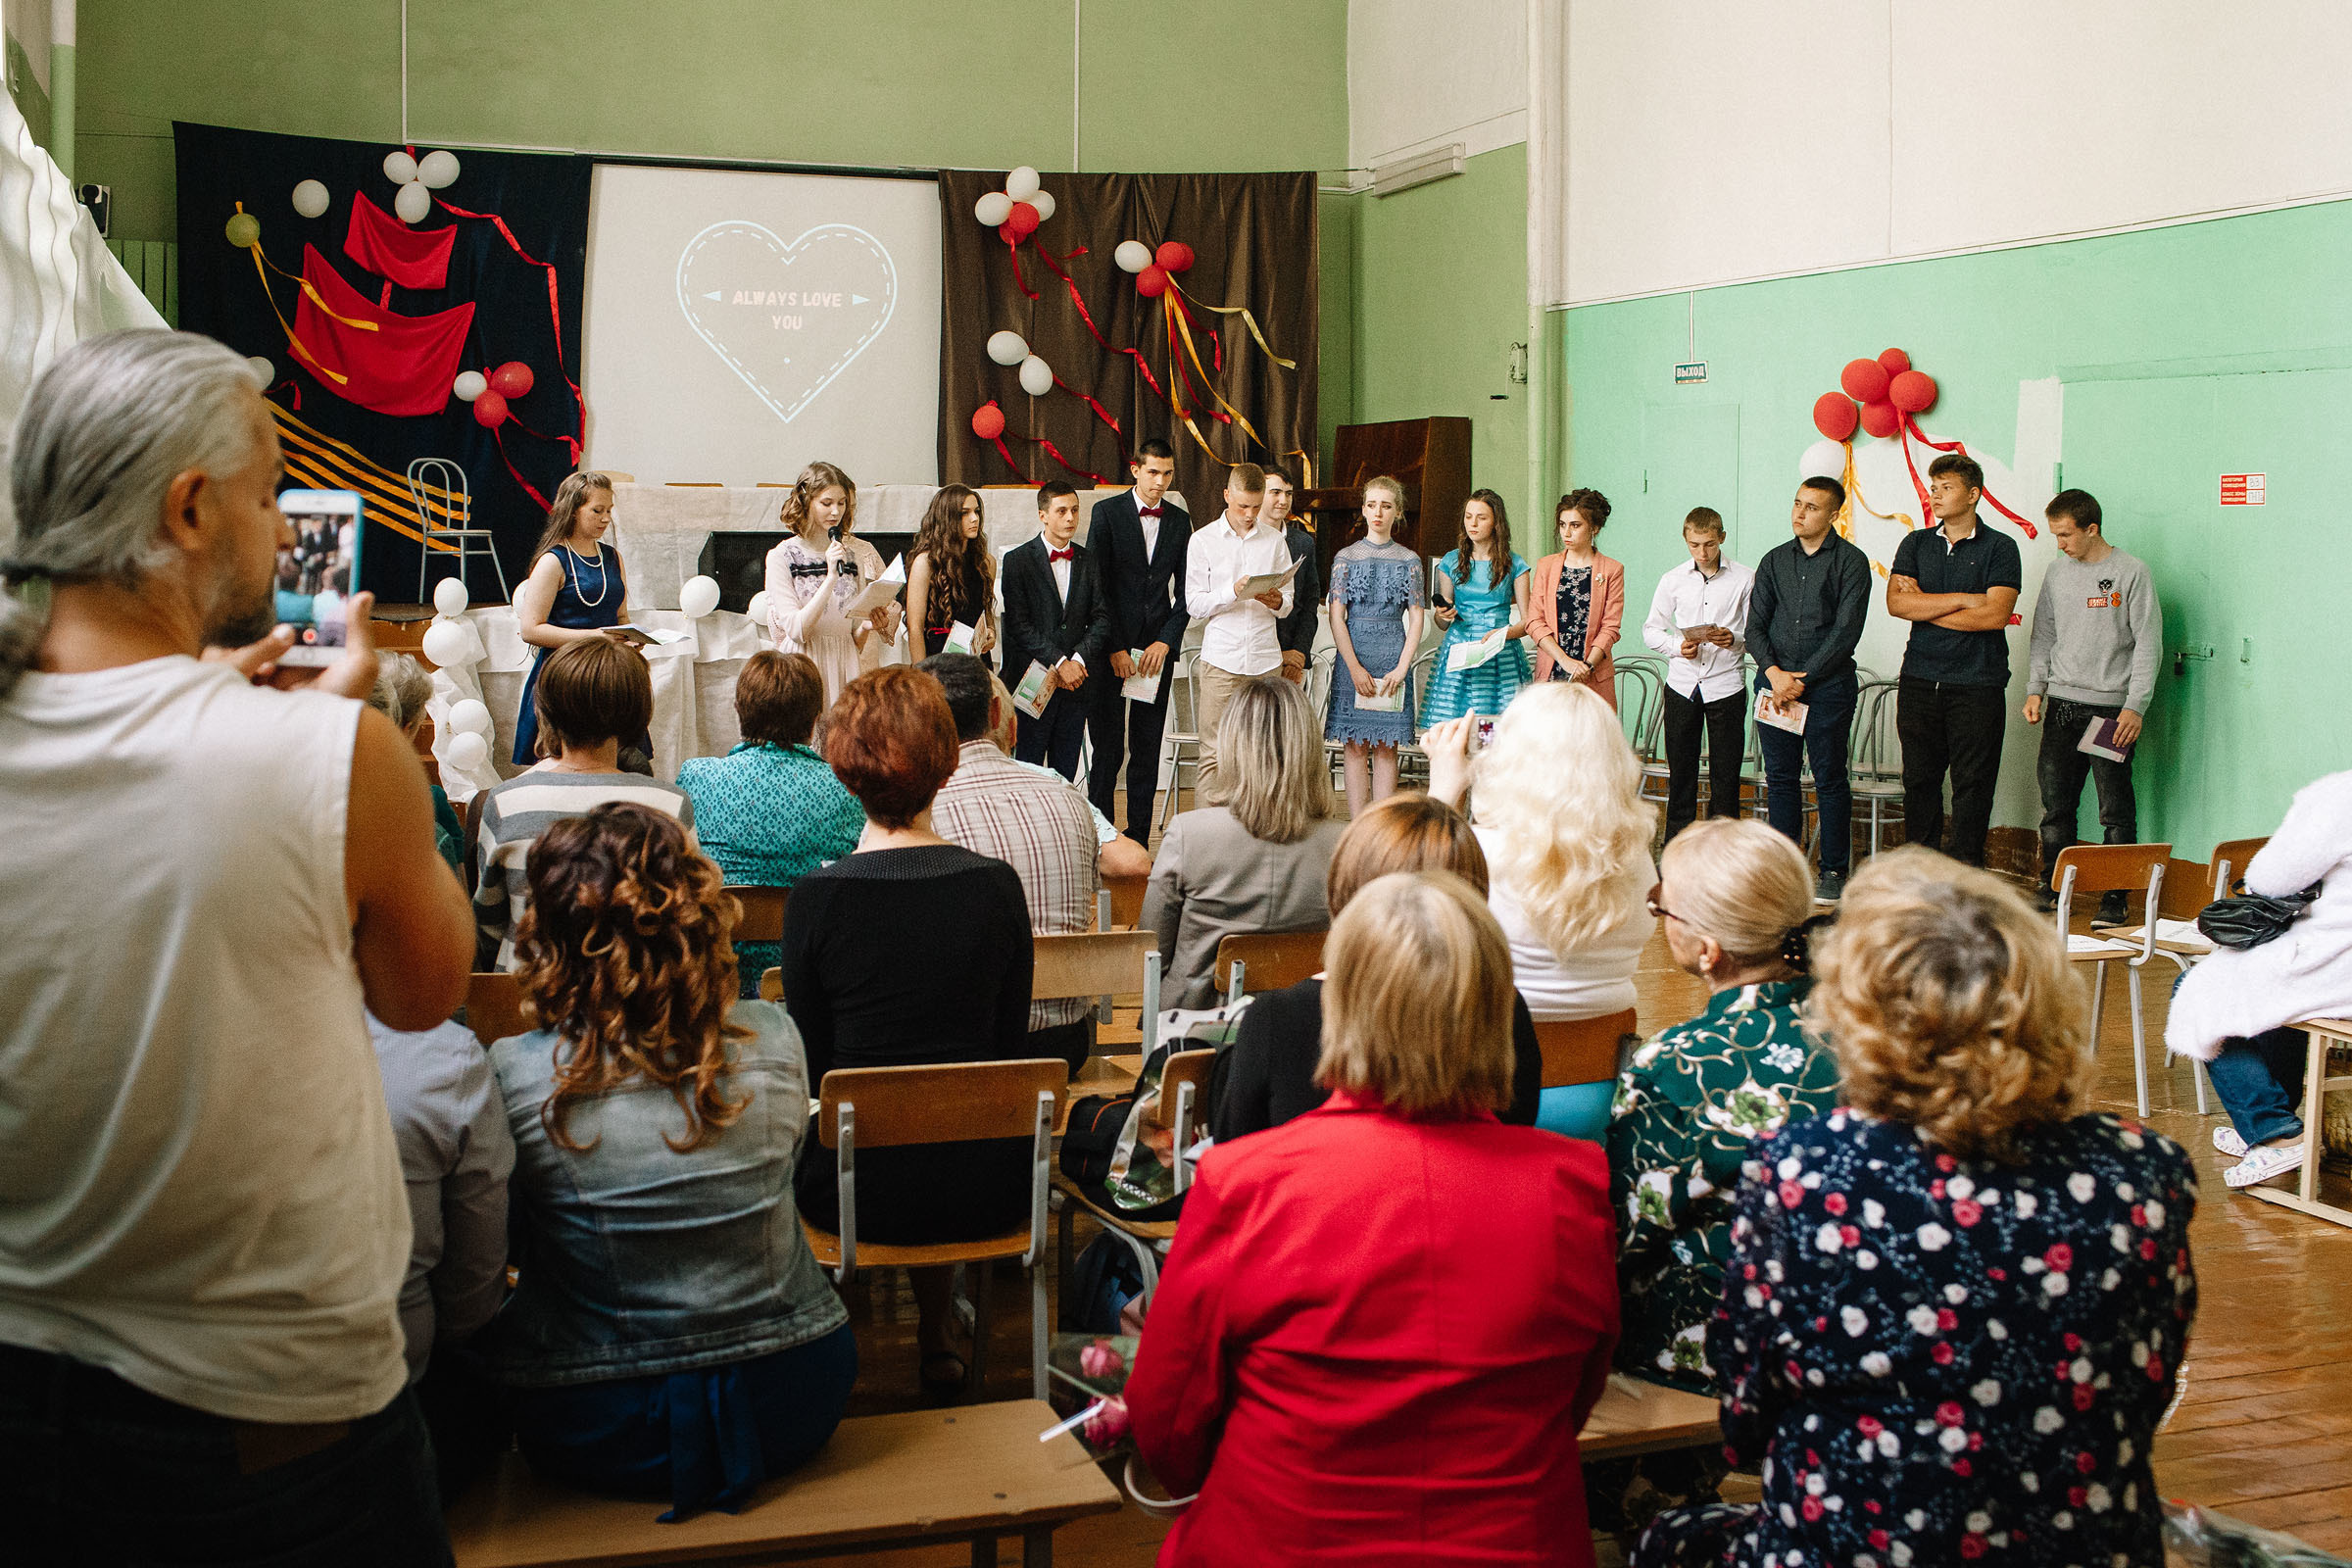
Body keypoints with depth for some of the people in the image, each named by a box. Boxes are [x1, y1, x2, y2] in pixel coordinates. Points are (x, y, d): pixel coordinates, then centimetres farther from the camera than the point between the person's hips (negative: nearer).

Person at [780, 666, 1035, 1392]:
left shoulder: (815, 898, -12)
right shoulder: (997, 885, -6)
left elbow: (813, 1063, -2)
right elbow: (1011, 1048, 4)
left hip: (860, 1193, -2)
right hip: (989, 1191, 2)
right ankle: (936, 1345, 42)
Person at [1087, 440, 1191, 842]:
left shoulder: (1180, 520, 10)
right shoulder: (1107, 512, -1)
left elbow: (1186, 590, 9)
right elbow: (1097, 584, -5)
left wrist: (1165, 642, -4)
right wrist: (1114, 648, -10)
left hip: (1158, 647, 3)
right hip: (1111, 647, -3)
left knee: (1148, 748, 5)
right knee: (1108, 747, -3)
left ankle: (1139, 839, 11)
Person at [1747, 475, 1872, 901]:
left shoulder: (1850, 561, -1)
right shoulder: (1775, 560, 12)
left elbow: (1846, 632, -8)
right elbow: (1755, 626, 8)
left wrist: (1803, 679, -12)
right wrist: (1775, 673, -9)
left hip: (1827, 685, -4)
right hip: (1775, 681, 4)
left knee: (1829, 778, 0)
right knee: (1780, 777, 6)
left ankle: (1834, 871, 7)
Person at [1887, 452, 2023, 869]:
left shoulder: (2000, 548, 1)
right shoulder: (1915, 544, 12)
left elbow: (1996, 614, -12)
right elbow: (1896, 603, -3)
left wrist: (1925, 607, -5)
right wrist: (1963, 599, -10)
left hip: (1977, 684, -3)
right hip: (1919, 679, 3)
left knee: (1973, 782, -2)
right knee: (1919, 778, 5)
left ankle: (1966, 869, 4)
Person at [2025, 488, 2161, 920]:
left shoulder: (2131, 572, -5)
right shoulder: (2058, 571, 11)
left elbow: (2148, 644, -6)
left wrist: (2135, 707, -13)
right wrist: (2035, 689, 8)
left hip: (2111, 707, -5)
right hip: (2061, 705, 5)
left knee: (2116, 810, -3)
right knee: (2055, 803, 7)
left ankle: (2115, 899, 3)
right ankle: (2052, 889, 18)